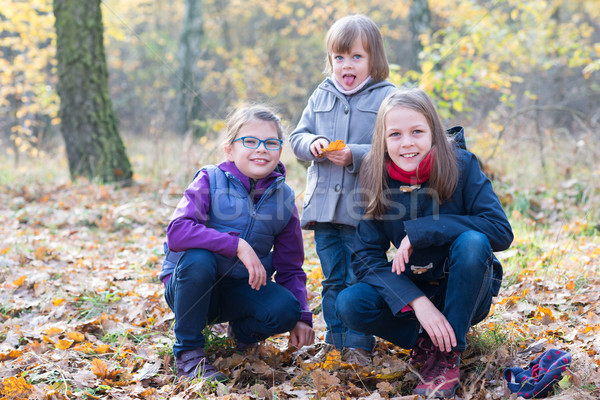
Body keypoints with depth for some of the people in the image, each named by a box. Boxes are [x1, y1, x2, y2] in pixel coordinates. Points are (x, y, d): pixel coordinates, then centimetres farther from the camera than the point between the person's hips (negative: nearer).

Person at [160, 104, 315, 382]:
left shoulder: (283, 198, -1)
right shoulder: (210, 180, -13)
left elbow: (290, 267, 6)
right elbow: (176, 231, -29)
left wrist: (301, 317, -7)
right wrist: (238, 246, -34)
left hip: (239, 290, 3)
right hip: (191, 286, -3)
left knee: (286, 309, -26)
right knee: (198, 259, -36)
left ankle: (243, 331, 12)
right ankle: (188, 351, -16)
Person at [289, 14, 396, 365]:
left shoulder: (386, 97, -4)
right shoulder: (321, 96, 12)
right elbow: (298, 136, 14)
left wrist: (355, 155, -20)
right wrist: (312, 145, -8)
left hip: (363, 208, -5)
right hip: (324, 204, 5)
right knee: (333, 280, 13)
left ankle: (359, 346, 9)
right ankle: (335, 341, 23)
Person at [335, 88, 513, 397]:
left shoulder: (460, 165, -15)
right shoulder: (377, 179, -9)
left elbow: (501, 231, -24)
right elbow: (366, 257, -13)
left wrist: (420, 230, -28)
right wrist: (416, 301, -29)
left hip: (466, 292, -1)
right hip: (411, 290, 2)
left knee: (472, 242, -33)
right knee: (349, 305, -25)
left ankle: (446, 355, -20)